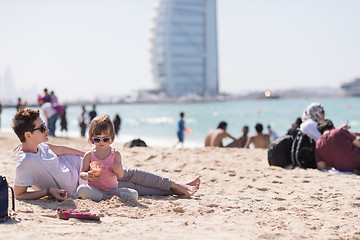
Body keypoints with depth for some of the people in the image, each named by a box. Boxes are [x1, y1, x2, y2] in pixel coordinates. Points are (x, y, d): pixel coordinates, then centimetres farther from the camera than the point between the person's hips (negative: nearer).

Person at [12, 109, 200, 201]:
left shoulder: (38, 144, -6)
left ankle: (176, 186, 18)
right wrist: (48, 191, -31)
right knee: (130, 188, -1)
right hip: (79, 187, -7)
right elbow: (19, 194, -24)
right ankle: (174, 189, 12)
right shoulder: (24, 165, -30)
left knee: (130, 174, 5)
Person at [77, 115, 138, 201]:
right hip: (95, 189, 0)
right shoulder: (89, 155, 0)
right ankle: (109, 198, -27)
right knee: (81, 189, -34)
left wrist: (119, 171, -25)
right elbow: (82, 173, 4)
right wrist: (87, 176, -20)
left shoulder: (115, 154, 2)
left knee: (134, 194, -21)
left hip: (112, 189, 0)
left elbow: (120, 176, -1)